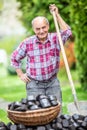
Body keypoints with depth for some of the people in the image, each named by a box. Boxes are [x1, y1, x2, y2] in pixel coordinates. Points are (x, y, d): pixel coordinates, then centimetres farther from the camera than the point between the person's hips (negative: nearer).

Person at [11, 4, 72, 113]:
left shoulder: (55, 39, -4)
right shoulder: (27, 43, -6)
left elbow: (67, 33, -24)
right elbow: (15, 58, 8)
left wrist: (57, 15, -22)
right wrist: (20, 74, 2)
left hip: (52, 82, 1)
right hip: (34, 84, -1)